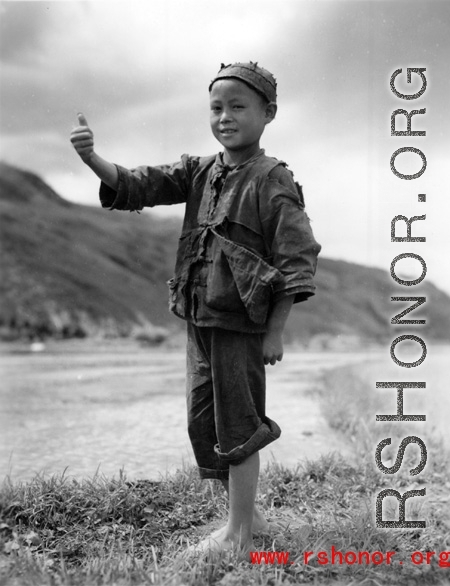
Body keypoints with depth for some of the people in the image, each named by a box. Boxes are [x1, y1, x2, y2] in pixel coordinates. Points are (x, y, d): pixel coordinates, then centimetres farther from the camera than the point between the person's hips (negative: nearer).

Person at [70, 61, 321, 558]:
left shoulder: (273, 182, -10)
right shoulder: (199, 172, 9)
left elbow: (298, 259, -13)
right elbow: (137, 185, 2)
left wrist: (275, 332, -15)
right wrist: (91, 157, -16)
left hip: (241, 325, -7)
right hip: (199, 321, 7)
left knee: (236, 427, 1)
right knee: (202, 425, 14)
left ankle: (238, 535, 16)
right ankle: (247, 513, 31)